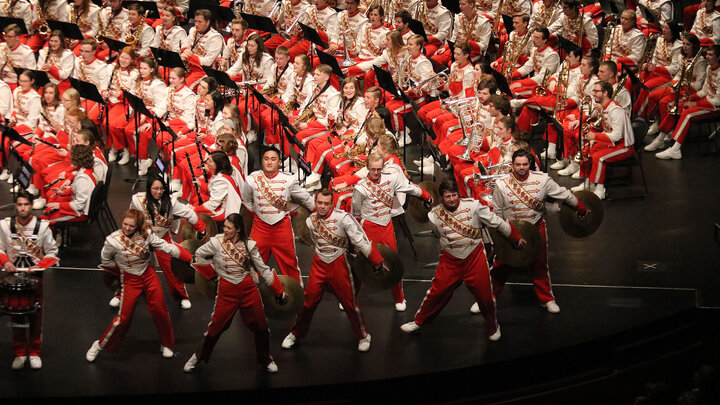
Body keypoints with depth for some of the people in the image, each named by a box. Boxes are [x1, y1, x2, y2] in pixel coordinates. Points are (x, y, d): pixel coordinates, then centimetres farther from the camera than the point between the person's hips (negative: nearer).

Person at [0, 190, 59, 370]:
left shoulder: (42, 226, -8)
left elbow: (52, 253, -1)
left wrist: (39, 266, -16)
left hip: (35, 275, -1)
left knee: (36, 316, 5)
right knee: (16, 315, 8)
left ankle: (35, 353, 19)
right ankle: (19, 353, 19)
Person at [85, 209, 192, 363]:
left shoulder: (146, 234, -12)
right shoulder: (113, 240, -19)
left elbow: (166, 247, -7)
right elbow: (105, 261, -2)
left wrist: (190, 257, -9)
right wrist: (122, 270, 8)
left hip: (149, 276, 3)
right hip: (130, 280, -3)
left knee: (160, 312, 8)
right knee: (123, 317, -3)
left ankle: (166, 345, 30)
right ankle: (99, 345, 16)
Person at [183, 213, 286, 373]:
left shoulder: (249, 245, -5)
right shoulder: (217, 242, -9)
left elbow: (263, 269, 3)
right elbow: (198, 255, 7)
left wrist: (279, 291, 3)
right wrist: (213, 272, 8)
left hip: (248, 289, 1)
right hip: (226, 291, -1)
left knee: (261, 327, 8)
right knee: (216, 326, 2)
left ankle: (266, 359, 31)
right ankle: (198, 356, 24)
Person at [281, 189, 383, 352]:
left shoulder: (343, 218, -16)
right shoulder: (311, 220, -1)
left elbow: (360, 240, -13)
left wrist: (376, 261, -10)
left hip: (338, 265, -3)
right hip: (319, 265, 3)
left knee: (350, 302, 3)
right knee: (309, 301, 4)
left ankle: (363, 336, 23)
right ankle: (296, 334, 23)